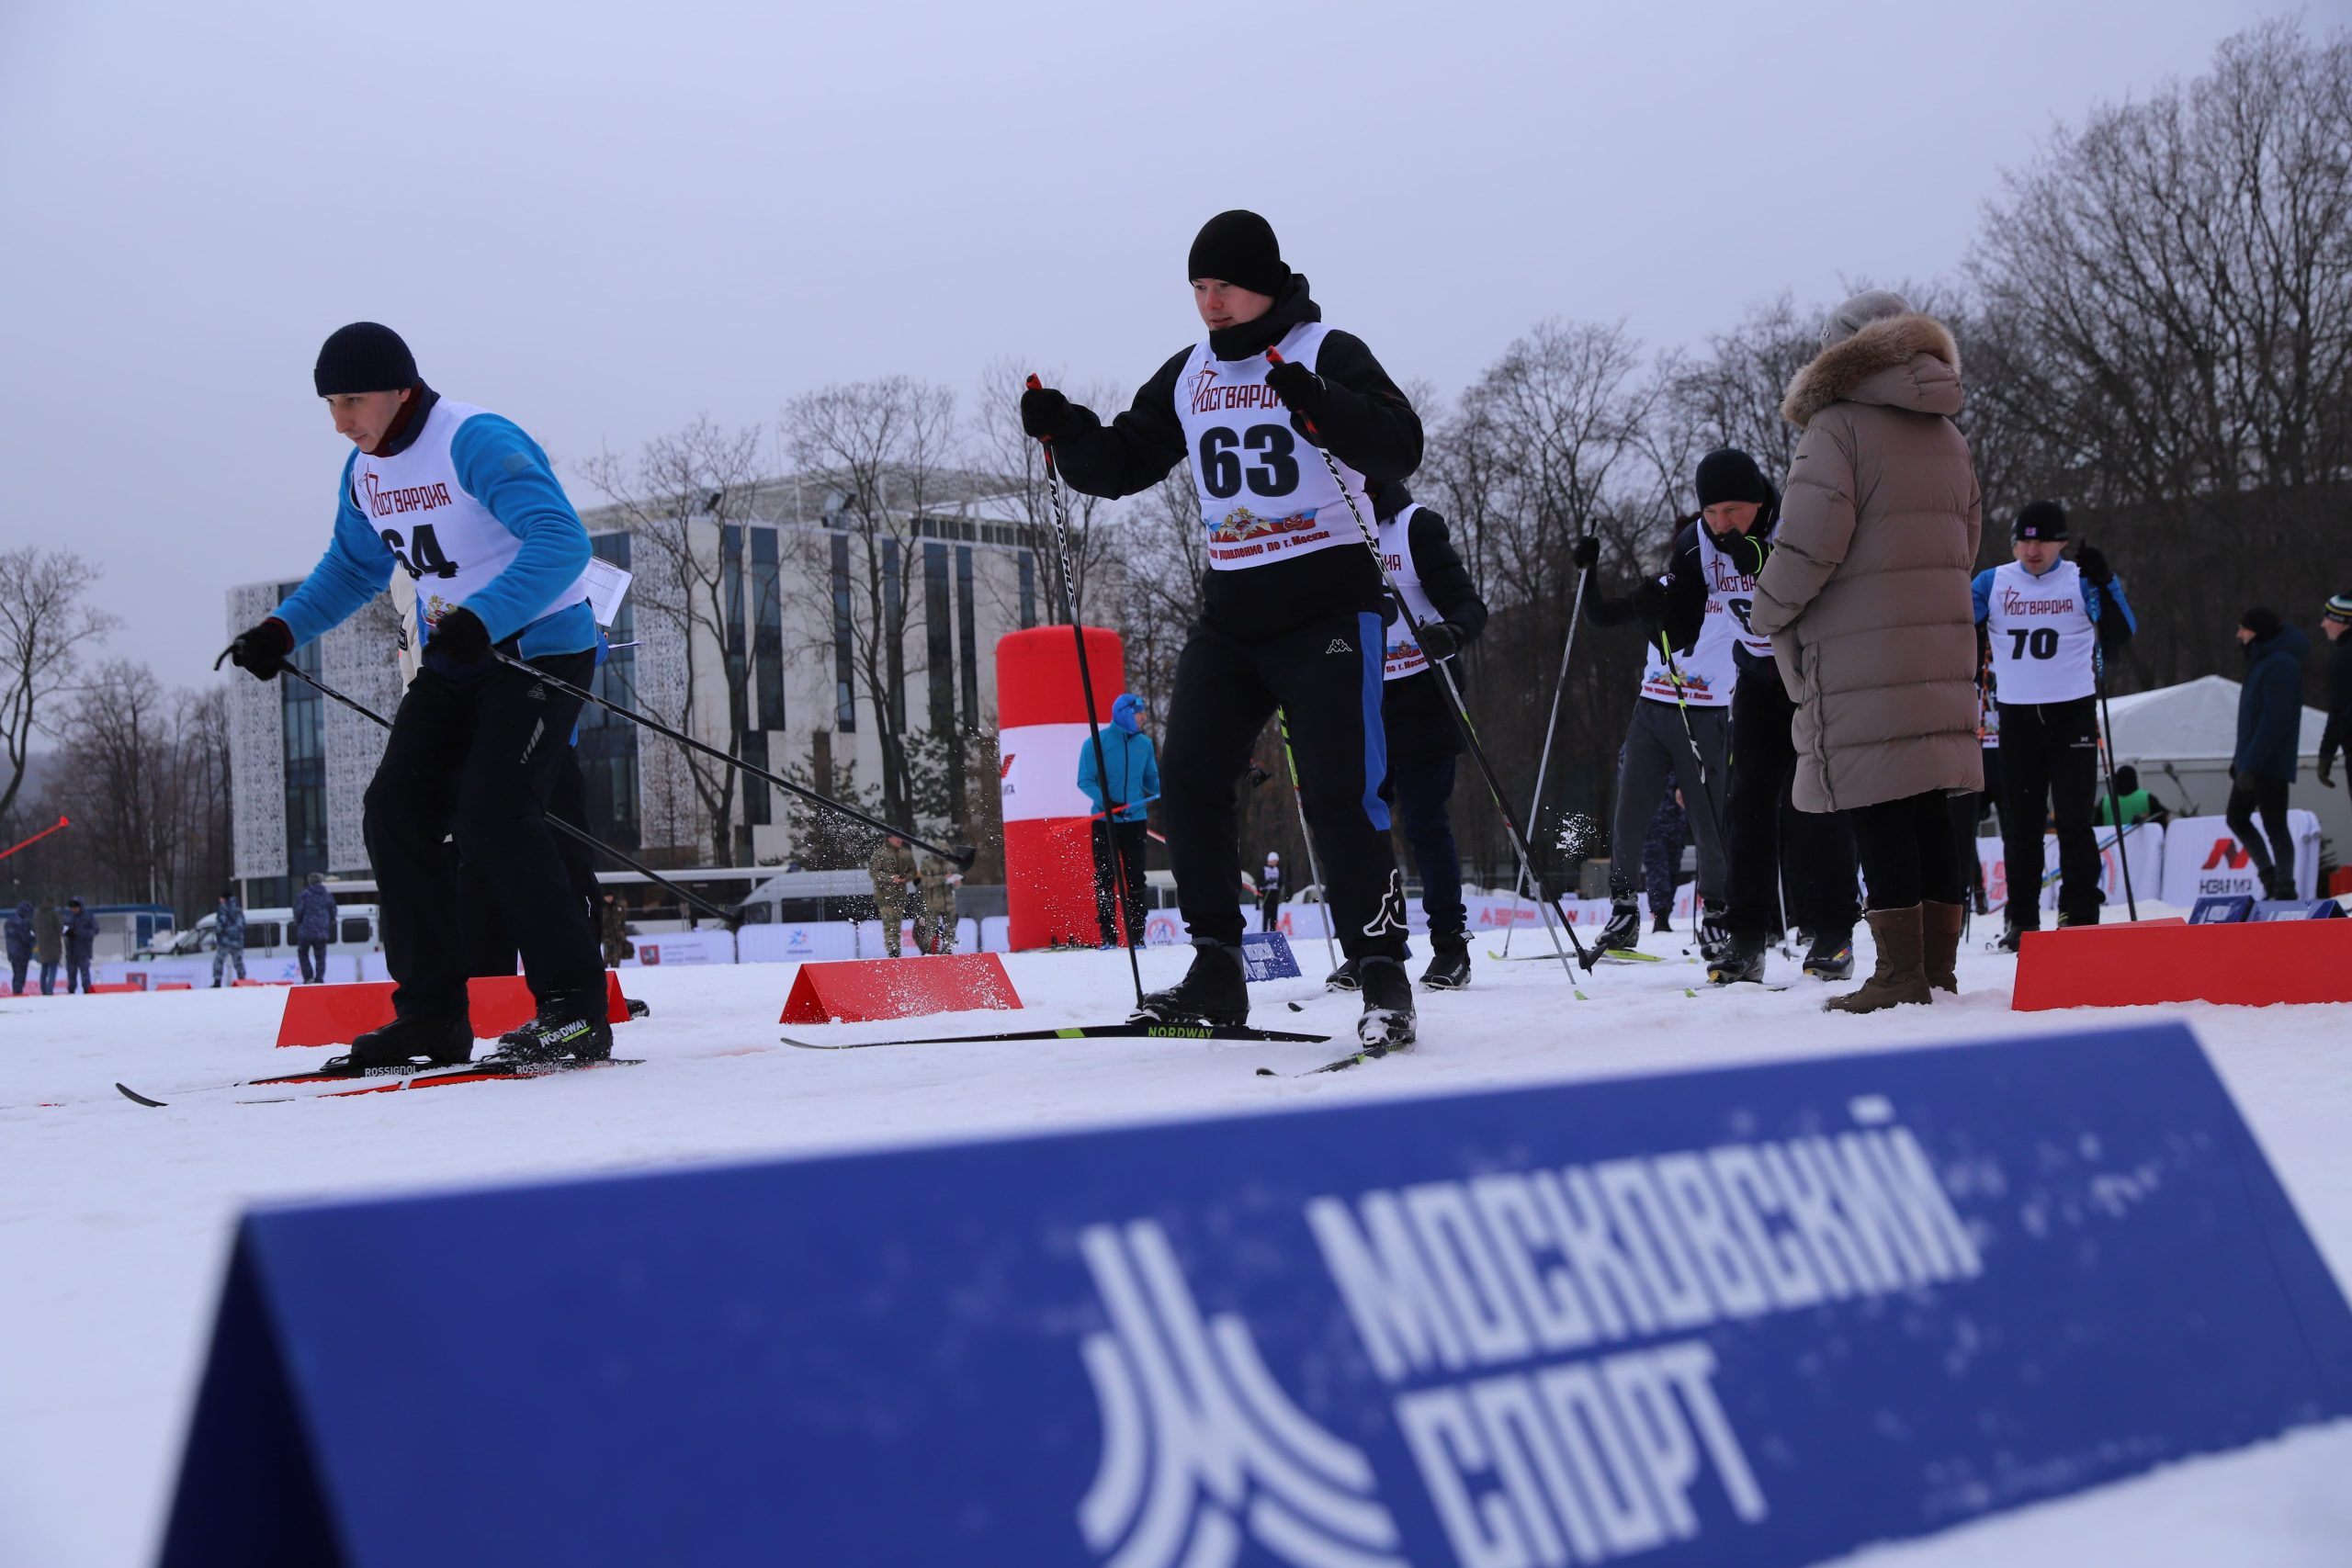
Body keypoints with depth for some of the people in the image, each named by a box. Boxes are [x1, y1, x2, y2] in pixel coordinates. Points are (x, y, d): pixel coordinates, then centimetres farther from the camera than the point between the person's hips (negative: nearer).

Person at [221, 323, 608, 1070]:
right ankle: (431, 1016, 5)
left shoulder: (476, 442, -21)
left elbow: (561, 541, -32)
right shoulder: (364, 470, 6)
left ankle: (575, 1009, -12)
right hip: (453, 660, 9)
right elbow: (354, 567, 24)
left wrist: (482, 618, -43)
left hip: (542, 649, -9)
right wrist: (283, 630, 8)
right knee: (396, 811, -1)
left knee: (492, 814, -20)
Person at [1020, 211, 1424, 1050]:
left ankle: (1384, 975, -4)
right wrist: (1064, 430, -3)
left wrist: (1318, 406, -37)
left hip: (1328, 603, -6)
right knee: (1187, 780, -1)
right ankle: (1216, 972, 8)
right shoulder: (1187, 375, 12)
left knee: (1338, 793, -12)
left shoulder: (1327, 354, -7)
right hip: (1231, 610, 6)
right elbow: (1121, 463, 16)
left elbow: (1399, 448, -21)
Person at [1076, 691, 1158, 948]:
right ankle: (1108, 937, 1)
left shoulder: (1144, 744, 9)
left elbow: (1151, 781, 17)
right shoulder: (1096, 744, -4)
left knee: (1135, 881, 1)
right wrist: (1106, 801, -22)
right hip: (1105, 821, -3)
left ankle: (1136, 936, 4)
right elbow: (1085, 781, -7)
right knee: (1105, 880, -2)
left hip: (1135, 821, 3)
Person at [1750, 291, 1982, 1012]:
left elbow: (1811, 538, -15)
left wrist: (1770, 612, -2)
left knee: (1878, 811, -6)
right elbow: (1966, 540, 20)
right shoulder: (1946, 434, 18)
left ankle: (1900, 973, -7)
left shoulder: (1837, 425, -7)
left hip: (1861, 653, -7)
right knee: (1927, 808, 10)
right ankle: (1940, 966, 11)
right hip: (1941, 642, 7)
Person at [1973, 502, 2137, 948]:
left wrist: (2105, 584, -24)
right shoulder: (1993, 583, 4)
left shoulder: (2081, 581, -1)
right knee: (2020, 823, 4)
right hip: (2017, 716, 2)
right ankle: (2021, 920, 10)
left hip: (2073, 714, -2)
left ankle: (2080, 918, 1)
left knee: (2074, 819, -3)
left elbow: (2120, 634, -10)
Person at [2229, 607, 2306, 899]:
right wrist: (2241, 758, 20)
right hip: (2252, 762, 10)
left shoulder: (2281, 665, -17)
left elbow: (2274, 720, -23)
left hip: (2270, 763, -10)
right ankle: (2270, 876, 20)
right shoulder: (2261, 661, 15)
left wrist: (2251, 764, -24)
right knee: (2237, 819, 14)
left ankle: (2284, 888, -2)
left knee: (2274, 825, -6)